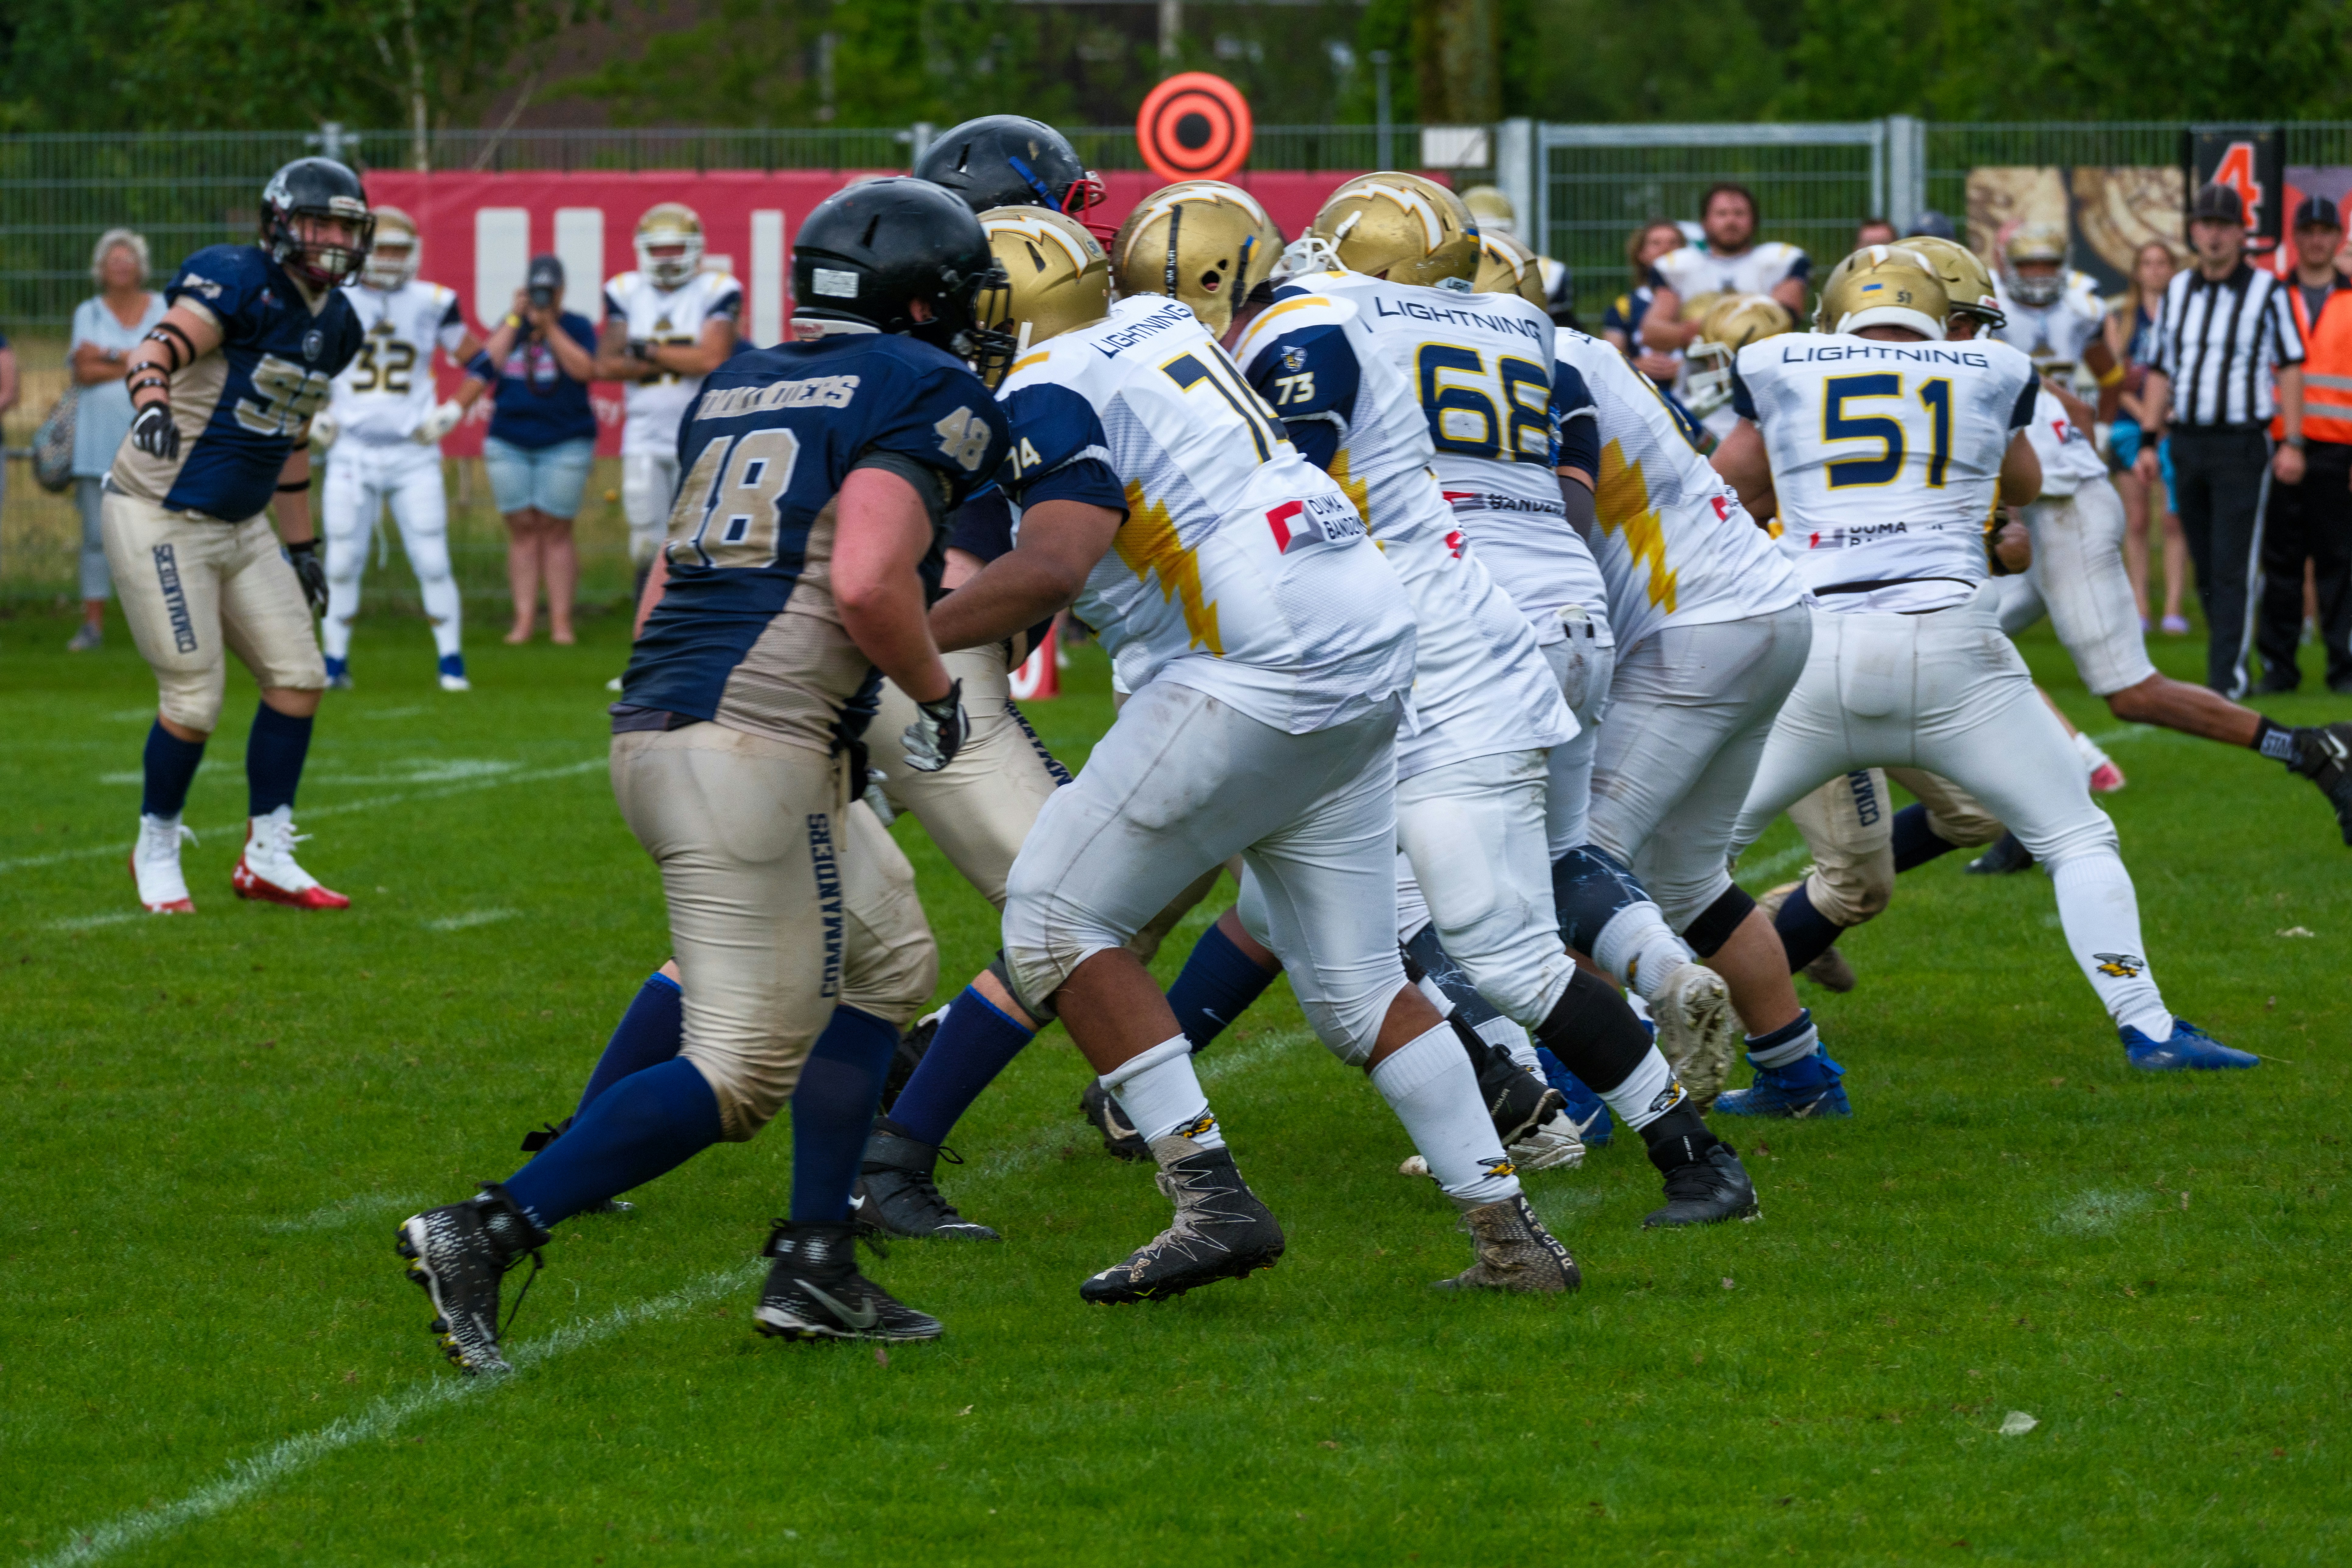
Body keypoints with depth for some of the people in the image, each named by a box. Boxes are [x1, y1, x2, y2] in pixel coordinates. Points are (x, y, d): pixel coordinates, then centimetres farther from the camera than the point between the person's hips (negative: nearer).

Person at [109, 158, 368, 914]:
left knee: (298, 678, 3)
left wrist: (301, 547, 23)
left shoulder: (333, 325, 10)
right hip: (160, 518, -8)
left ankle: (267, 857, 13)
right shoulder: (239, 283, -16)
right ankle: (156, 849, 15)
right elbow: (157, 351, -29)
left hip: (240, 527, 8)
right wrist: (152, 400, -51)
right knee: (196, 699, -6)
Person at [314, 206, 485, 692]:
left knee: (432, 563, -3)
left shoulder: (433, 304, 0)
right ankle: (335, 664, 13)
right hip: (352, 452, 0)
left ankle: (451, 663, 6)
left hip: (413, 454, 0)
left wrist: (452, 412, -1)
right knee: (342, 563, 2)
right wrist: (313, 416, 3)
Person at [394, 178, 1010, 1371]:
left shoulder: (738, 384, 20)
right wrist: (937, 692, -1)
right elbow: (867, 583, -17)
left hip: (653, 725, 9)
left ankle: (812, 1267, 16)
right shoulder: (922, 392, -4)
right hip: (754, 746, -9)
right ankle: (490, 1232, -14)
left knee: (885, 959, 22)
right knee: (745, 1069, -5)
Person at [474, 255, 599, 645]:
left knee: (555, 528, -4)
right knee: (522, 529, 2)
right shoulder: (510, 328, 9)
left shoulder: (577, 327, 1)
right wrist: (515, 320, -6)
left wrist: (549, 327, -15)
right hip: (509, 443, 3)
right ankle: (524, 620, 3)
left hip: (564, 443, -3)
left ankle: (561, 622, -1)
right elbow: (486, 367, -5)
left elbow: (585, 370, -15)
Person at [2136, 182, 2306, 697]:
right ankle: (2232, 666, 18)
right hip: (2187, 440, 5)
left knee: (2233, 570, -8)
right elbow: (2161, 372, 15)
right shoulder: (2177, 291, 11)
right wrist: (2149, 442, 9)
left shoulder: (2267, 291, -3)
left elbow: (2290, 368, -2)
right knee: (2206, 571, 8)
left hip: (2243, 443, -5)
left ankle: (2226, 678, -9)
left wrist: (2292, 443, -8)